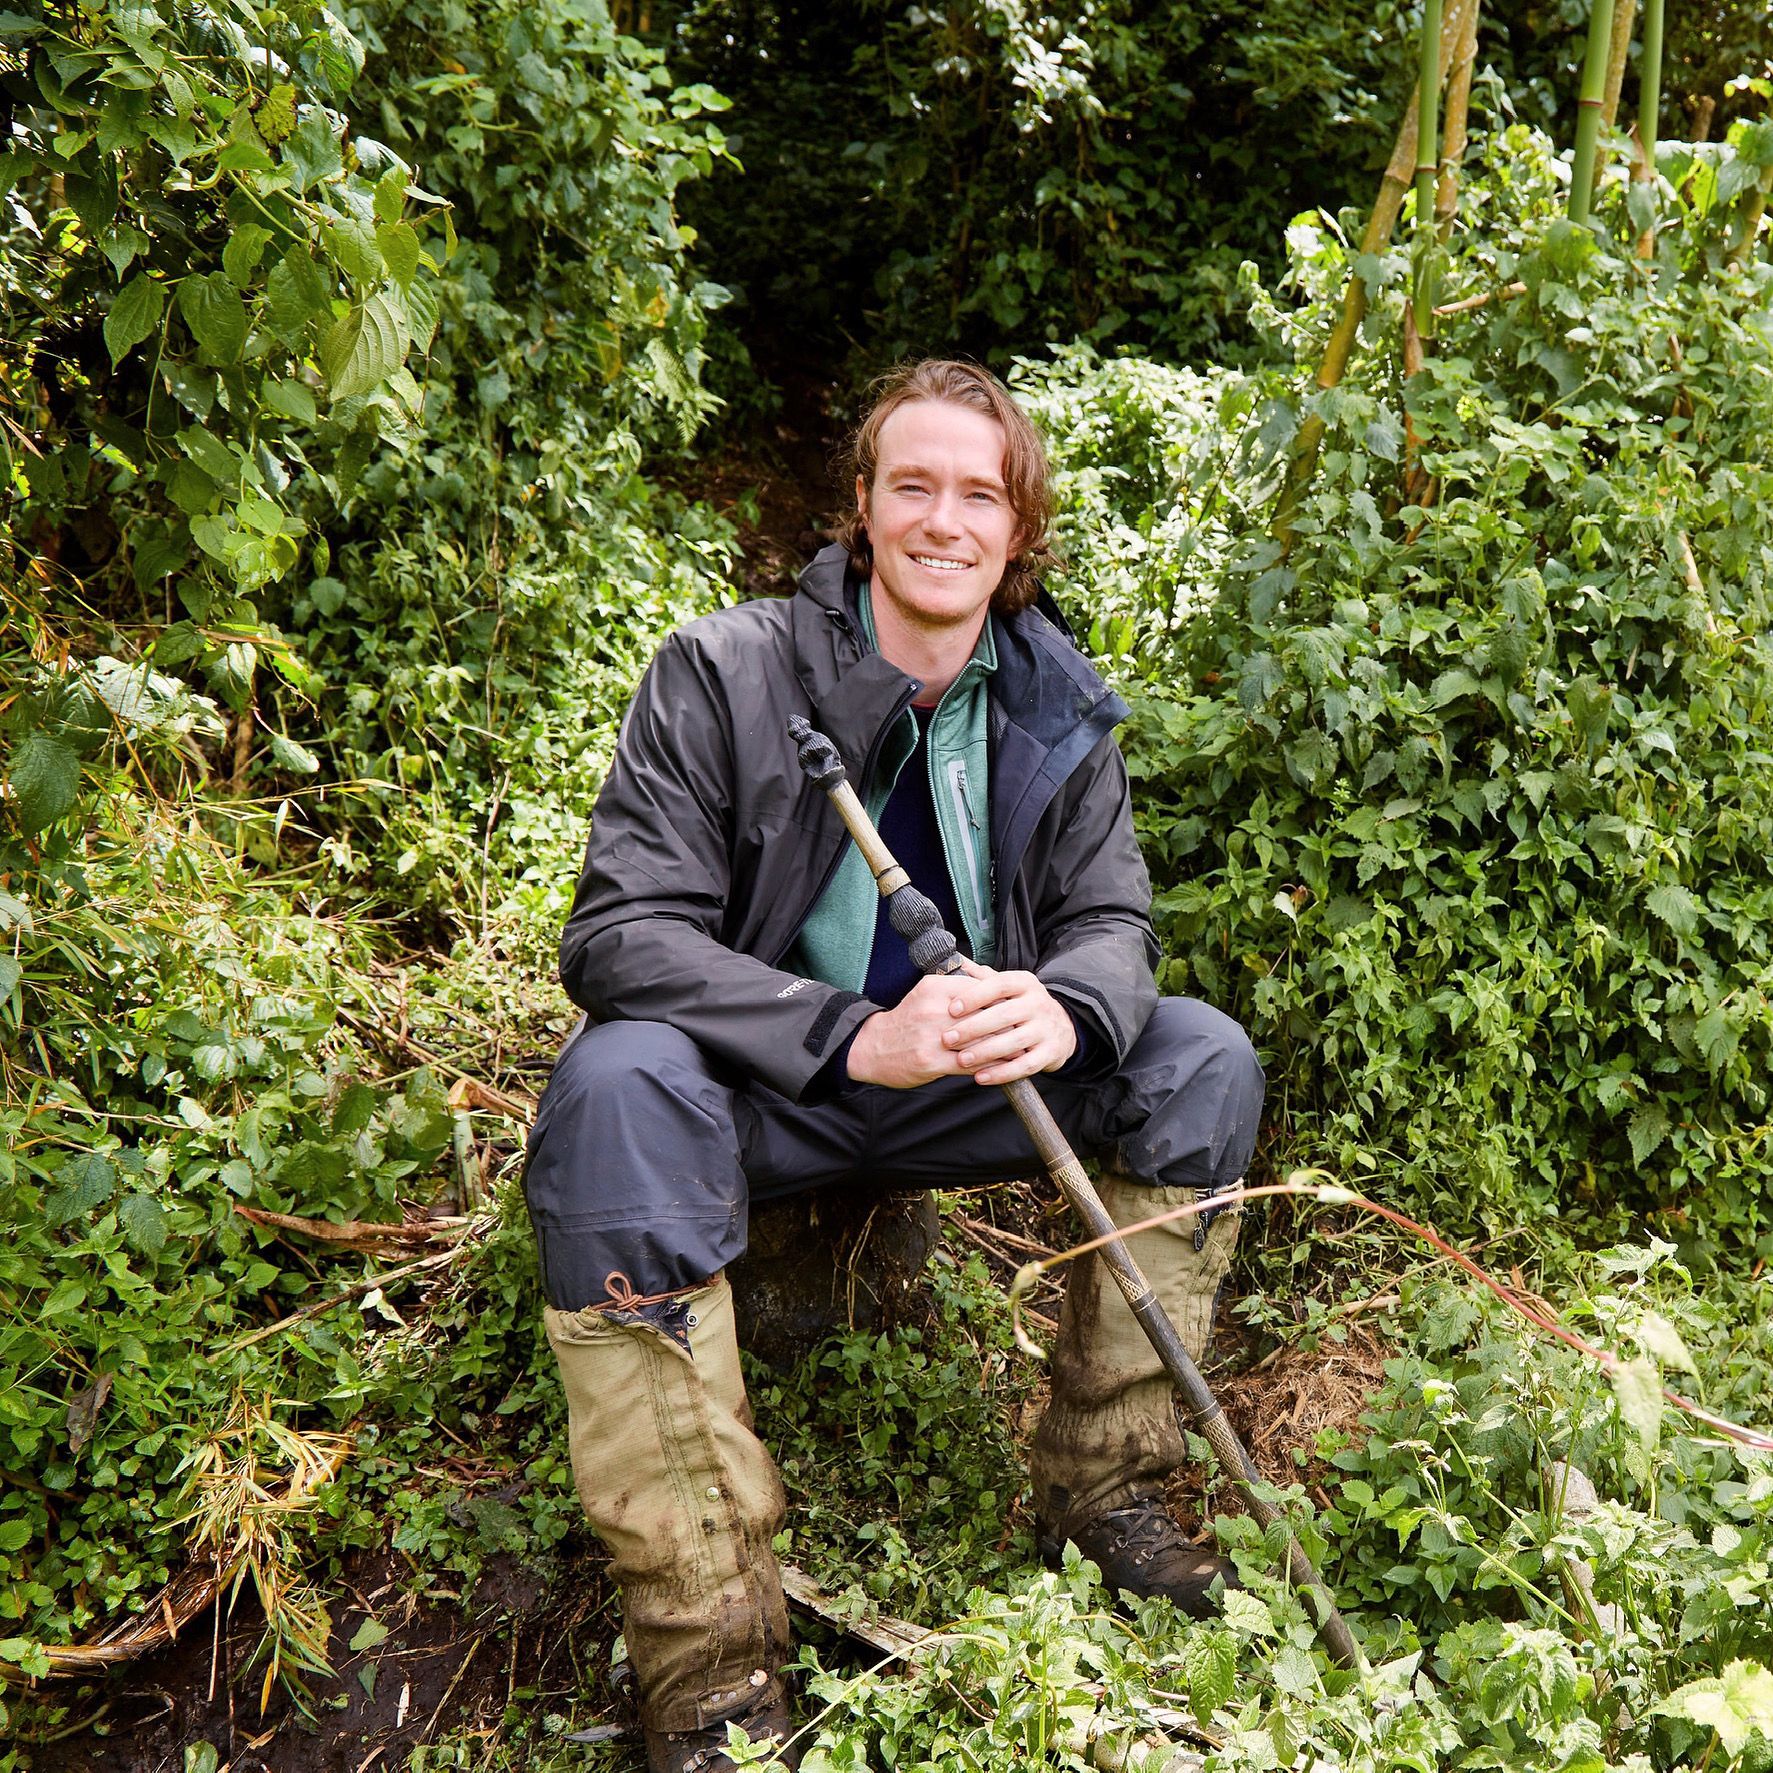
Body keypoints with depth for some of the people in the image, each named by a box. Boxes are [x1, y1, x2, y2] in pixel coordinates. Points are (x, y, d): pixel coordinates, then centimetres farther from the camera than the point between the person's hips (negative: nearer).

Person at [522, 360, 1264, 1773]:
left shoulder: (1057, 707, 2)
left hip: (966, 1081, 4)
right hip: (762, 1088, -4)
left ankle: (1104, 1491, -3)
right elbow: (618, 933, -20)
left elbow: (1112, 923, 1)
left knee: (1204, 1058, -13)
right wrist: (858, 1037, -34)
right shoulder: (722, 674, -13)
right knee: (620, 1087, -36)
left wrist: (1062, 1010, -27)